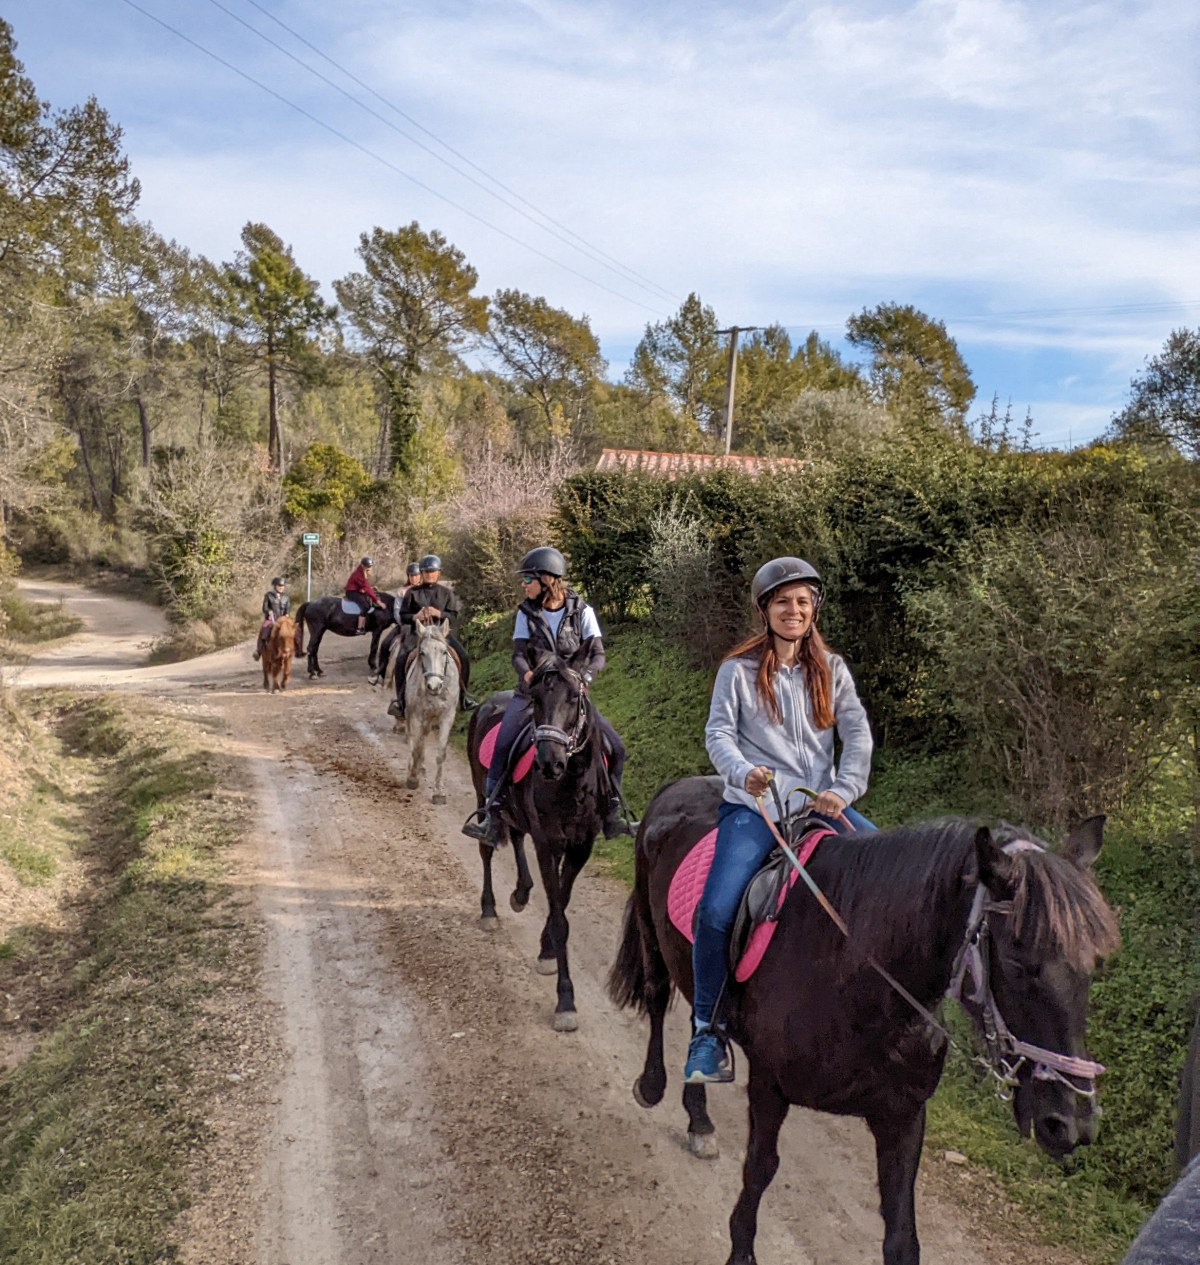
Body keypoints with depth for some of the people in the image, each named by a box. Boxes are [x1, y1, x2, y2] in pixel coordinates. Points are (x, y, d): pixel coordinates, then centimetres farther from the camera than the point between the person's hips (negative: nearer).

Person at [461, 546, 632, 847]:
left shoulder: (581, 611, -1)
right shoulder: (527, 612, 3)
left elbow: (598, 654, -4)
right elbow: (519, 654, -4)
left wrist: (584, 676, -25)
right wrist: (528, 673, -27)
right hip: (532, 692, 0)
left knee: (615, 747, -9)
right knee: (502, 744, -23)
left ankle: (611, 812, 9)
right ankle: (492, 812, -13)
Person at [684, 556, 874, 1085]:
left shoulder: (831, 668, 11)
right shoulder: (739, 669, 2)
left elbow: (858, 733, 3)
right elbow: (718, 732, -6)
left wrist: (844, 789, -13)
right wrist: (742, 772, -27)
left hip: (821, 801, 4)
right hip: (754, 804, -3)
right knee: (716, 910, -20)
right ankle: (707, 1031, -2)